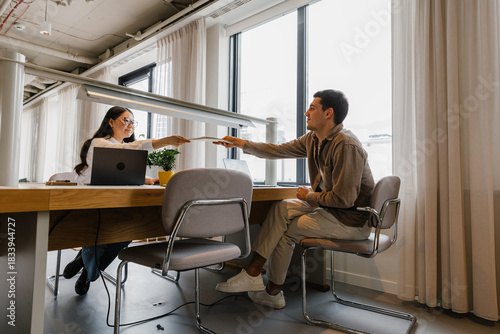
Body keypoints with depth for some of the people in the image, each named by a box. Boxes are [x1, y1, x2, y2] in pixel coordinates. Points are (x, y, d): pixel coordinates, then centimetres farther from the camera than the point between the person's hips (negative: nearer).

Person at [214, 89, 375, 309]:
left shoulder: (346, 145, -24)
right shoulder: (312, 139, 5)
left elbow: (343, 198, -27)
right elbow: (279, 151, 12)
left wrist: (309, 196, -11)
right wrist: (243, 144, 6)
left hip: (351, 219, -8)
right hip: (331, 208, 9)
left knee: (286, 231, -8)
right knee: (282, 208, -2)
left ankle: (272, 292, 14)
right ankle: (252, 273, -1)